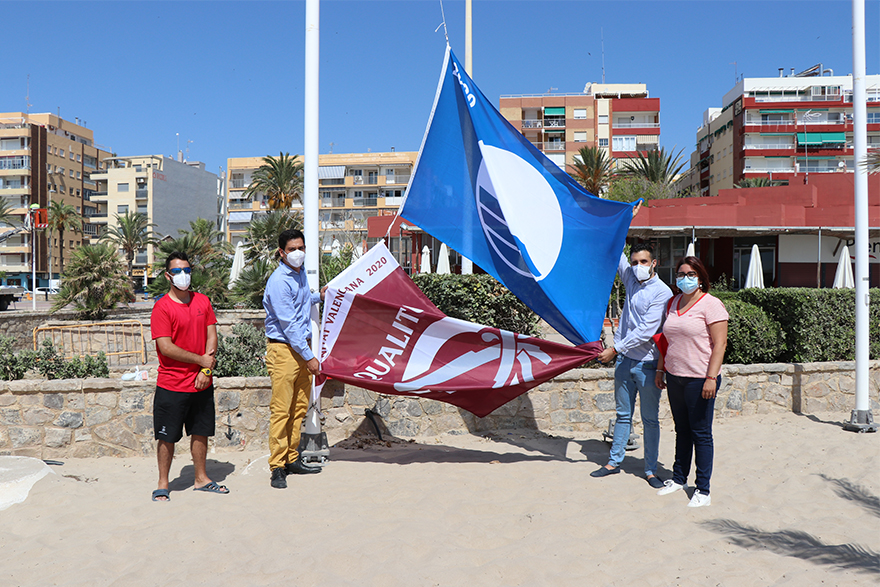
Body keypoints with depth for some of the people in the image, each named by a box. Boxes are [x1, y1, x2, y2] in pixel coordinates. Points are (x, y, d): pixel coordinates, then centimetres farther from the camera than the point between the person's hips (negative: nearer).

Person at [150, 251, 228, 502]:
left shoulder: (202, 301, 7)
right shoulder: (162, 307, -9)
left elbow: (212, 336, 5)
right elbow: (166, 347, -16)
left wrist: (206, 371, -7)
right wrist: (201, 360, -13)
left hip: (202, 383, 5)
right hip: (172, 385, -5)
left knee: (200, 431, 14)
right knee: (167, 436, 4)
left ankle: (201, 478, 28)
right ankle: (163, 484, 19)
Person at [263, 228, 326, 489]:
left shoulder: (301, 273, 12)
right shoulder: (279, 282, -16)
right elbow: (288, 323, -19)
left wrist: (318, 296, 21)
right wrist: (309, 357, -18)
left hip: (303, 346, 9)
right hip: (283, 349, -9)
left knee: (300, 407, 11)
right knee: (281, 410, -6)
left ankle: (292, 459, 21)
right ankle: (277, 467, 1)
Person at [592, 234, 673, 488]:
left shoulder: (662, 292, -12)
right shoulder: (631, 279, 7)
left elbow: (646, 331, -18)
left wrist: (616, 349, -18)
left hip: (647, 364, -5)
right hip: (624, 360, 5)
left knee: (650, 419, 5)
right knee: (623, 414, 15)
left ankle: (650, 470, 14)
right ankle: (614, 461, 24)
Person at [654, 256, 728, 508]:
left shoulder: (711, 304, -9)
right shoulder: (674, 303, 12)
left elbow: (720, 344, -14)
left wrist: (711, 377, -20)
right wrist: (660, 369, 18)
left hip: (699, 379, -6)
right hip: (675, 377, 6)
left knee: (701, 434, 1)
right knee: (682, 430, 16)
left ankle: (703, 489, 10)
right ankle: (679, 478, 28)